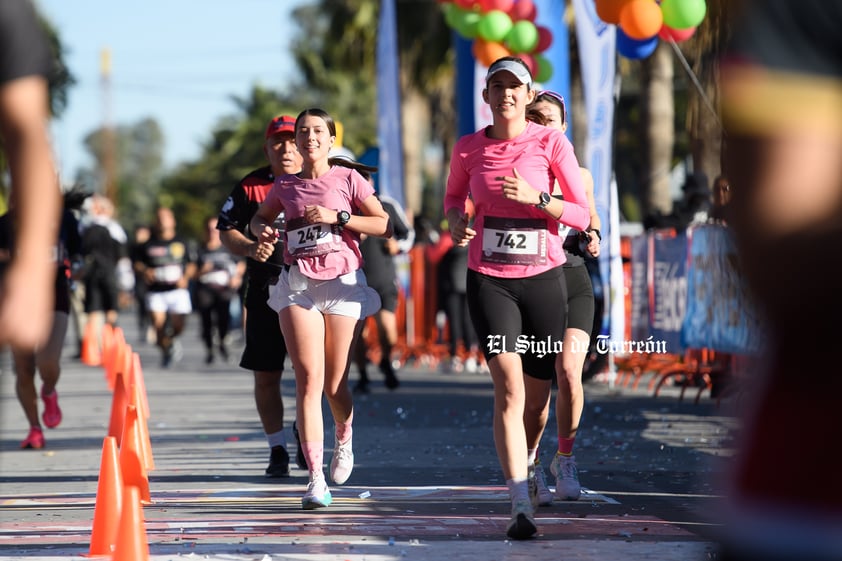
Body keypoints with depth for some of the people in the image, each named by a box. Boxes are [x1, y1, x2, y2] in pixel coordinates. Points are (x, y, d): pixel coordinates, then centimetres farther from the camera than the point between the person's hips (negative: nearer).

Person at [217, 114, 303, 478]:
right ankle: (277, 449, 15)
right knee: (266, 376, 3)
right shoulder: (251, 186, 7)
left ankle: (305, 432, 24)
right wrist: (249, 247, -11)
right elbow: (225, 229, 9)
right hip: (264, 292, 1)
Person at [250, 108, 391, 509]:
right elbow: (259, 217, 29)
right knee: (308, 379, -11)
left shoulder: (347, 179, 2)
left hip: (342, 281, -1)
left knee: (335, 384, 5)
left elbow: (384, 225, -4)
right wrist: (262, 231, 5)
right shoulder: (285, 186, 10)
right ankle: (316, 479, -13)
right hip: (298, 284, 1)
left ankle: (343, 441, 39)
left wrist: (338, 217, -14)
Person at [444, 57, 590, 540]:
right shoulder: (469, 149, 3)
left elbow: (583, 215, -4)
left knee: (565, 374, 4)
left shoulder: (551, 143, -2)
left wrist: (536, 197, -19)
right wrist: (456, 222, -1)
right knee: (509, 386, -14)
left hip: (544, 277, 0)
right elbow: (454, 197, 22)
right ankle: (522, 505, -19)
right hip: (489, 279, 0)